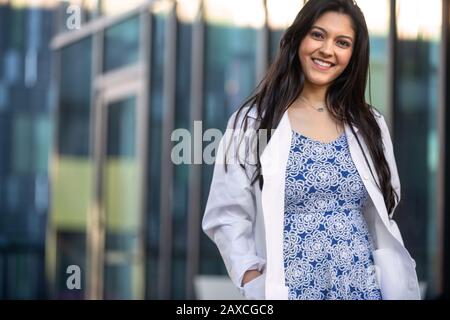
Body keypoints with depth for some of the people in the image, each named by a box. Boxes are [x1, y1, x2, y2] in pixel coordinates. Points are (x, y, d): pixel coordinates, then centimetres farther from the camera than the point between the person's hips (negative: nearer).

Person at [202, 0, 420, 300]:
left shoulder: (369, 125, 7)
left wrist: (398, 290, 2)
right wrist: (255, 285, -17)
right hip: (287, 288, -3)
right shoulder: (253, 122, -4)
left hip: (364, 286, 3)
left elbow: (381, 220, 12)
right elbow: (227, 217, -5)